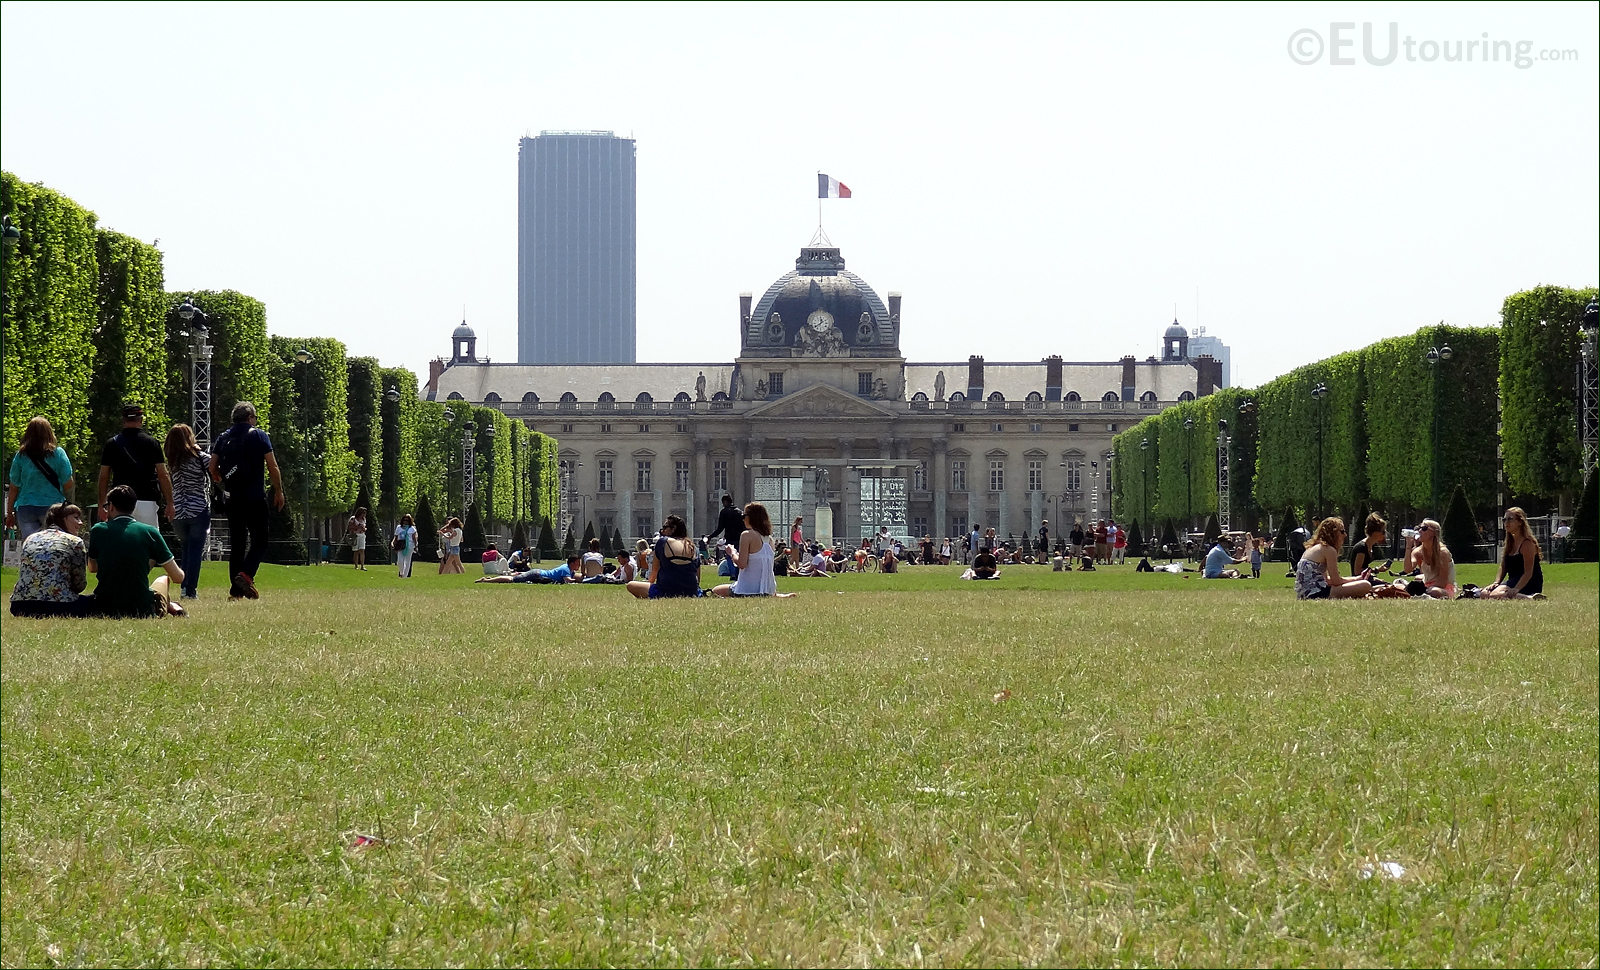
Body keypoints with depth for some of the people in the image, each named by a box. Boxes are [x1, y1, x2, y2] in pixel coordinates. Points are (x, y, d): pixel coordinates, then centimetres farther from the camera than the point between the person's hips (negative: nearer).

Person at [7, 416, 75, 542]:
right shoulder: (58, 453, -3)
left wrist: (9, 513, 14)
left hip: (25, 509, 1)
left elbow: (14, 488, 5)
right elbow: (68, 484, -2)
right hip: (53, 507, -1)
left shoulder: (21, 456, 1)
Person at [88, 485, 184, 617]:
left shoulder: (98, 530, -1)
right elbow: (178, 577, 0)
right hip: (142, 611, 0)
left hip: (104, 610, 0)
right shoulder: (149, 532, -5)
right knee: (164, 579, 35)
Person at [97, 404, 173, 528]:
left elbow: (103, 478, 7)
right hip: (147, 502, -1)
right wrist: (169, 503, 6)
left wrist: (102, 505, 15)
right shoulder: (151, 442, 1)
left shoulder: (112, 444, 6)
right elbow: (163, 476, -1)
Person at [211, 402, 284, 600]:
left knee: (236, 542, 10)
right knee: (259, 540, -1)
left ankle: (236, 590, 8)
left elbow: (213, 467, 8)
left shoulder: (223, 437, 10)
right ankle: (246, 574, -24)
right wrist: (279, 491, 2)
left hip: (231, 497, 5)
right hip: (254, 497, -5)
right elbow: (272, 466, -6)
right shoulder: (258, 435, -2)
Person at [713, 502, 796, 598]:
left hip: (747, 590, -8)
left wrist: (733, 553, -1)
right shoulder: (769, 538, 9)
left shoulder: (747, 535, -13)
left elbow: (742, 564, -18)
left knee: (715, 592, 5)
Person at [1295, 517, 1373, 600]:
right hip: (1316, 594, -10)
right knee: (1366, 585, -15)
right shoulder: (1329, 550, -7)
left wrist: (1357, 578, 20)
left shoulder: (1312, 548, 21)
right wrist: (1357, 579, 10)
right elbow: (1336, 581, -7)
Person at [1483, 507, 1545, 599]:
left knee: (1494, 596, -31)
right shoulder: (1510, 543, 16)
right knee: (1484, 594, -7)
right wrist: (1496, 583, -5)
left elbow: (1528, 573, -17)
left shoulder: (1527, 543, -11)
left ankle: (1529, 598, -26)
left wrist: (1516, 590, -30)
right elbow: (1503, 569, 15)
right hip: (1513, 581, 9)